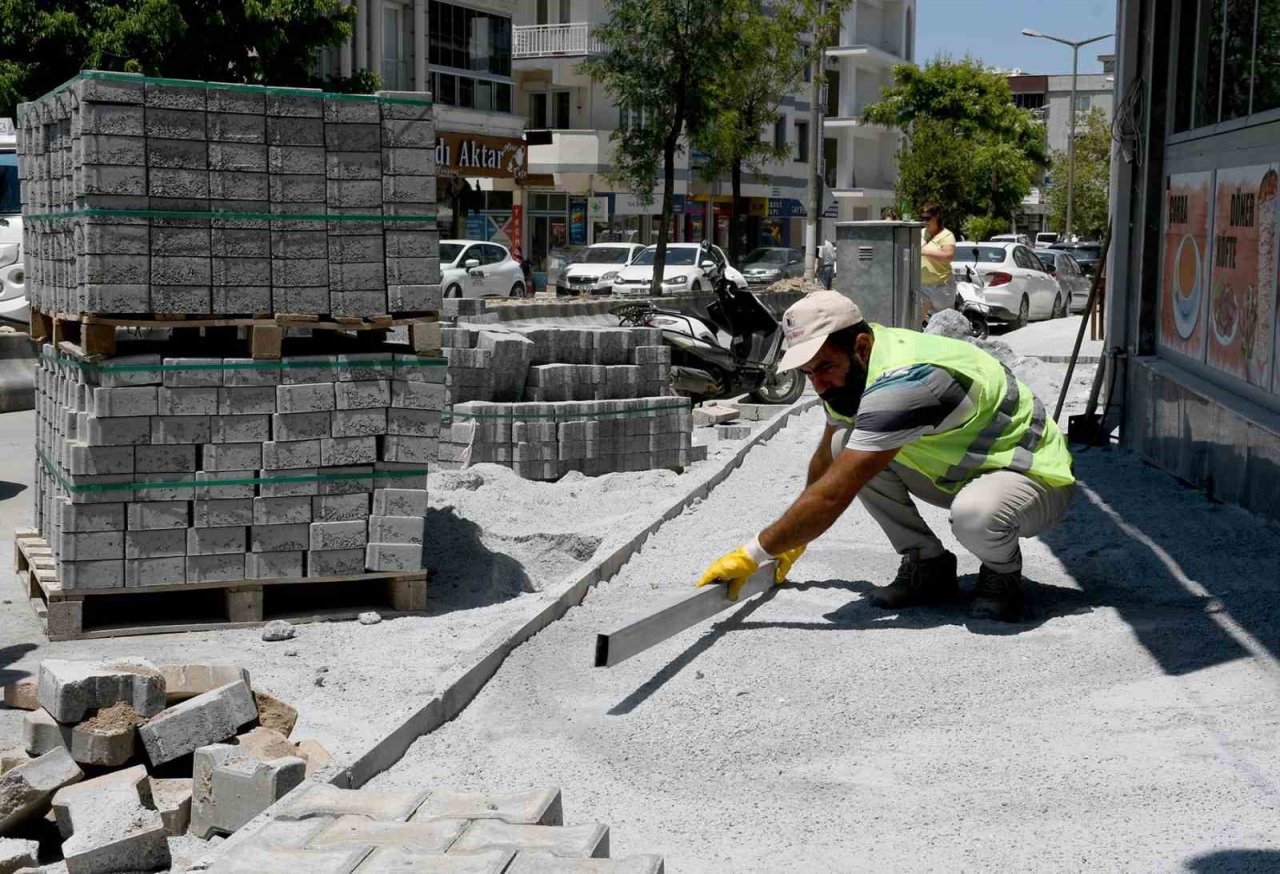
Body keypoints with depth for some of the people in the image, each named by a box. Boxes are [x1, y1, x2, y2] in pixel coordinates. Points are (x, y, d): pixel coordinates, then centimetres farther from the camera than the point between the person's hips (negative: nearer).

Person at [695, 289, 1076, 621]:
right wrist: (795, 539, 17)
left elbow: (832, 496, -37)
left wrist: (752, 554, -32)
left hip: (1036, 476, -9)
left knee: (976, 514, -42)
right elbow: (824, 460, 12)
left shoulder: (902, 383, -36)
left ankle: (1002, 574, -6)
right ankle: (927, 565, 3)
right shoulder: (851, 368, -5)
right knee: (844, 446, -6)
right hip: (962, 467, 9)